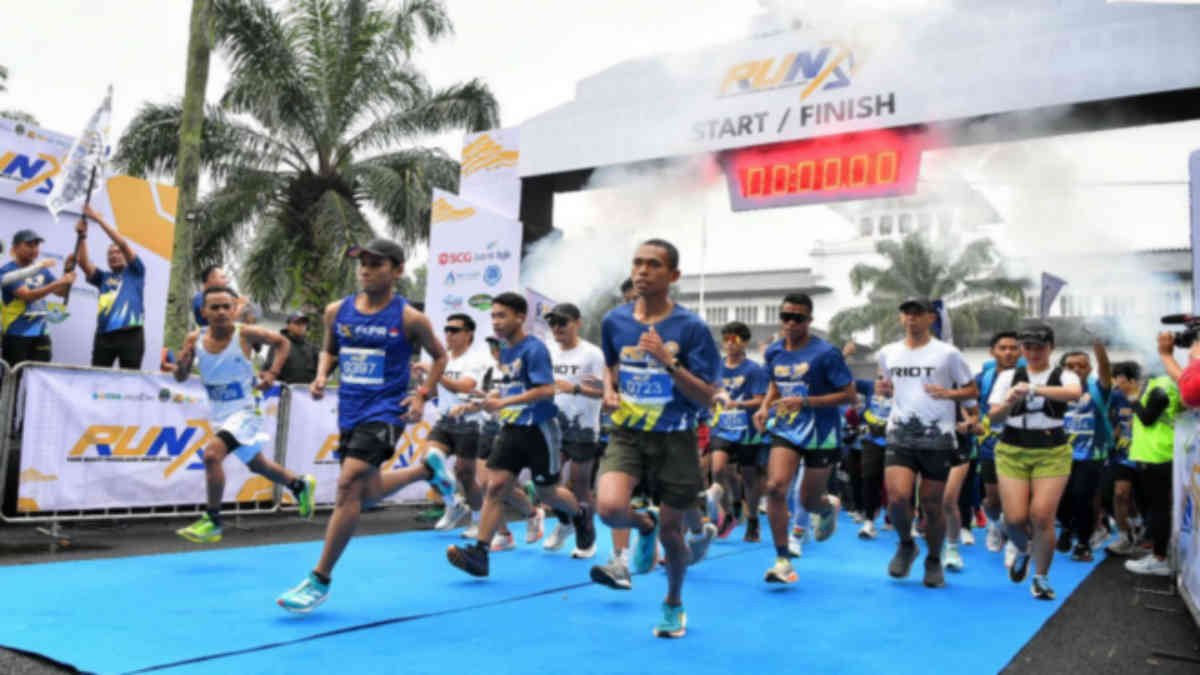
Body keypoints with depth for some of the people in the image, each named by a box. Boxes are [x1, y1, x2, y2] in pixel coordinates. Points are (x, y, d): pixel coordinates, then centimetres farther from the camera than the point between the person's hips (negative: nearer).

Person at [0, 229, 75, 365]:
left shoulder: (42, 271, 10)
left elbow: (62, 292, 12)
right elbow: (27, 295, -21)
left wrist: (67, 275, -6)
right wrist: (58, 282, -28)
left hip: (40, 334, 6)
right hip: (16, 335, -5)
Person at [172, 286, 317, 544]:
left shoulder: (244, 333, -16)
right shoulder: (195, 339, -6)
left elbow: (282, 342, -1)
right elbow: (181, 378, 3)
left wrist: (272, 372, -12)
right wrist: (181, 363, -19)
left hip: (243, 410, -6)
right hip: (218, 413, 6)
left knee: (212, 454, -25)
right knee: (256, 464, 21)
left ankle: (212, 521, -9)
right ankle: (300, 485, 46)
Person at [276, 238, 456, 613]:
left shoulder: (409, 319, -8)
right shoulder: (337, 311, 3)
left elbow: (440, 356, 6)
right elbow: (329, 350, 20)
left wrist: (422, 395, -6)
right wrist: (321, 376, -1)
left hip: (385, 412, -6)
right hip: (349, 412, 6)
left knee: (348, 484, -18)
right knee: (367, 494, 17)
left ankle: (321, 580, -6)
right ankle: (427, 467, 44)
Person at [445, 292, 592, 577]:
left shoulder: (534, 348, -15)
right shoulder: (505, 351, 10)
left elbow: (547, 390, -25)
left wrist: (503, 402, -26)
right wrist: (493, 399, 9)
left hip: (539, 430, -6)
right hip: (511, 429, 6)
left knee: (547, 493, 9)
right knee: (495, 486, -7)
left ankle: (581, 514, 39)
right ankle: (480, 552, -8)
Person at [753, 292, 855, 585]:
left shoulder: (825, 353, -14)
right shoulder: (774, 352, 3)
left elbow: (850, 395, -13)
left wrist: (806, 402, -23)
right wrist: (765, 407, 0)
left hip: (821, 435, -3)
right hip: (786, 430, 3)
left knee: (809, 501, 7)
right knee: (775, 486, -19)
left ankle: (829, 506, 48)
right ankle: (783, 560, -7)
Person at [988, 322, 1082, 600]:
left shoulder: (1063, 376, 3)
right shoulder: (1008, 376, 8)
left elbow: (1075, 392, -22)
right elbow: (994, 416, 3)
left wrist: (1033, 389, -33)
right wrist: (1009, 402, -19)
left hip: (1052, 453, -1)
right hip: (1012, 452, 1)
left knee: (1042, 516, -9)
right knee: (1015, 517, -6)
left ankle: (1041, 577, 12)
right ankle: (1023, 549, 30)